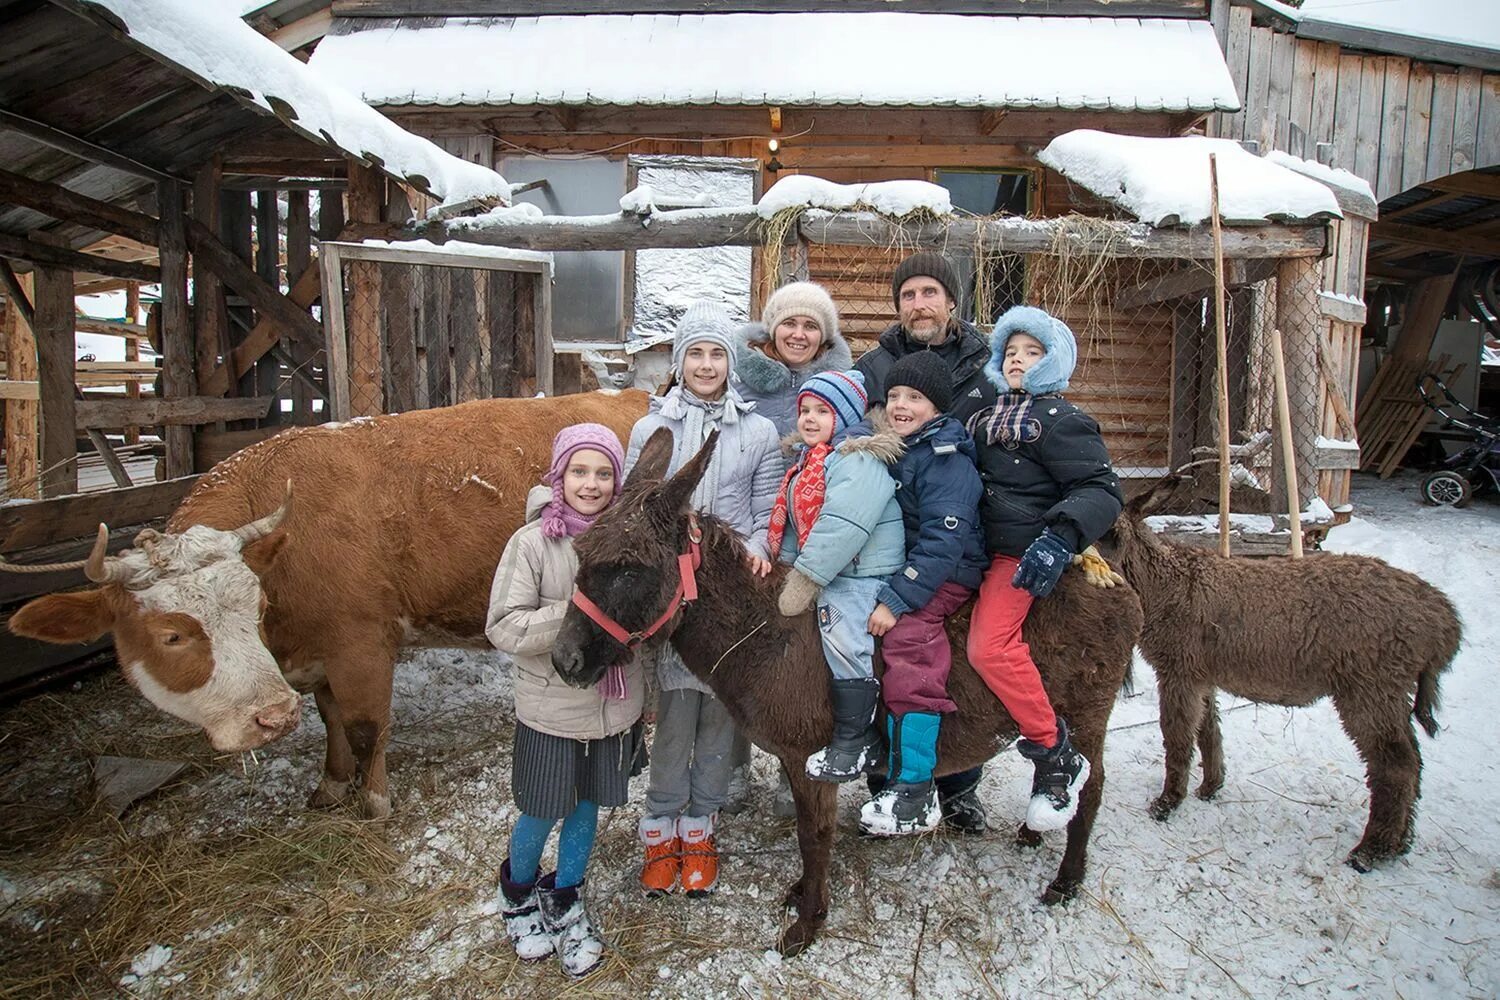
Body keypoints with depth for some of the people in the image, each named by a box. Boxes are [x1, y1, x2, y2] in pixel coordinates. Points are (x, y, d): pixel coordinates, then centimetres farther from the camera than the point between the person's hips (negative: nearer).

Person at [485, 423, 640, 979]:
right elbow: (502, 627, -18)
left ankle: (566, 904, 41)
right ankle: (518, 895, 44)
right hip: (551, 707, -3)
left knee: (586, 807, 18)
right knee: (543, 812, 13)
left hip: (615, 704, 3)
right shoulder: (532, 542, -14)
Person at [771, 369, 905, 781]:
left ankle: (853, 742, -7)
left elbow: (840, 528, -24)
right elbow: (793, 522, 20)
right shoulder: (809, 462, 19)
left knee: (843, 639, -18)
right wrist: (789, 570, 6)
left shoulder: (858, 461, -14)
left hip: (860, 574, -10)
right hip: (825, 575, 11)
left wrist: (803, 583, -23)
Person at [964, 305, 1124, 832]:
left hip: (1023, 552, -9)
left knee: (989, 646, -23)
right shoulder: (989, 416, 20)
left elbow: (1102, 491, -13)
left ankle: (1056, 756, -8)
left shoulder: (1061, 420, -5)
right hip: (981, 547, 9)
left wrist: (1061, 537, -28)